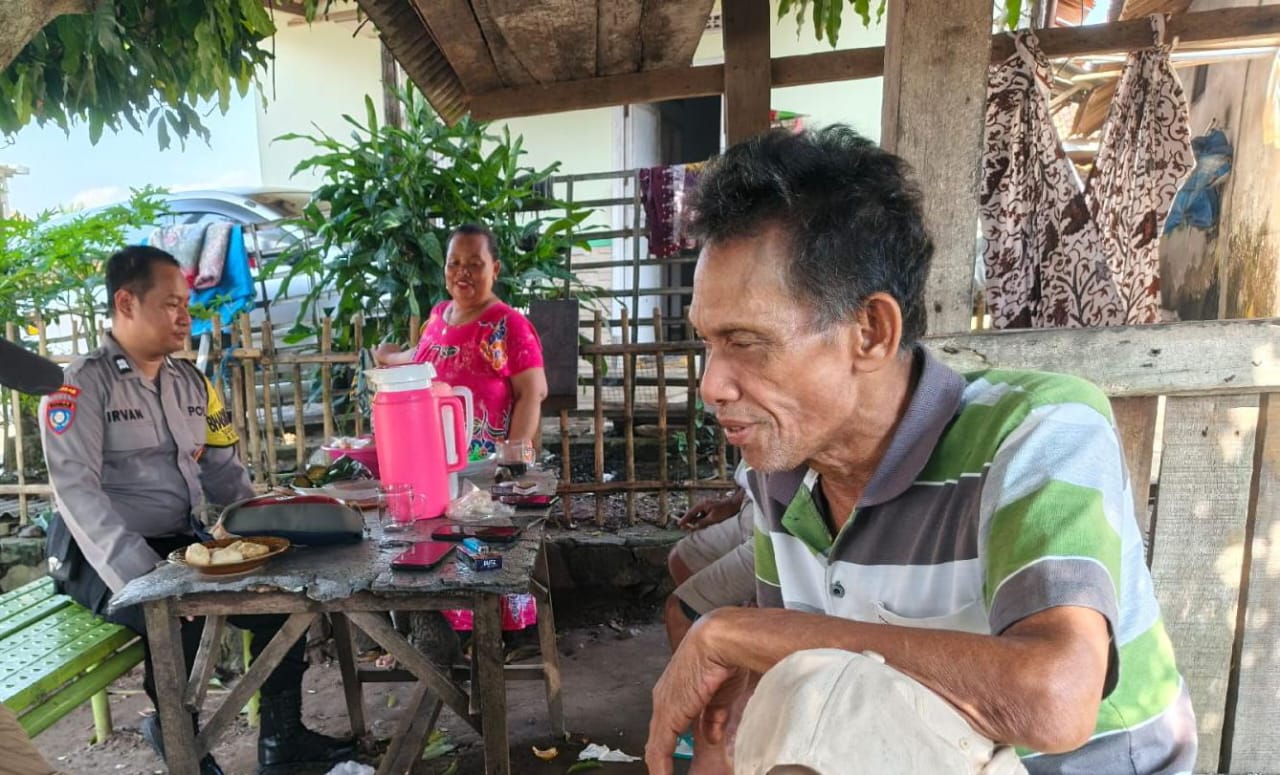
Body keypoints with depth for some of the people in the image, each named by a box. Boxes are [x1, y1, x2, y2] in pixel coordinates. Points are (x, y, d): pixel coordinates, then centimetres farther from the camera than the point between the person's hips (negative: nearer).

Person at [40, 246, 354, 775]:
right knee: (177, 618, -32)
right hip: (108, 559, -6)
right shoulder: (80, 385, -10)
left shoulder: (191, 383, 10)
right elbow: (78, 491, -20)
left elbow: (224, 472, 12)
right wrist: (144, 579, -30)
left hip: (184, 545, 6)